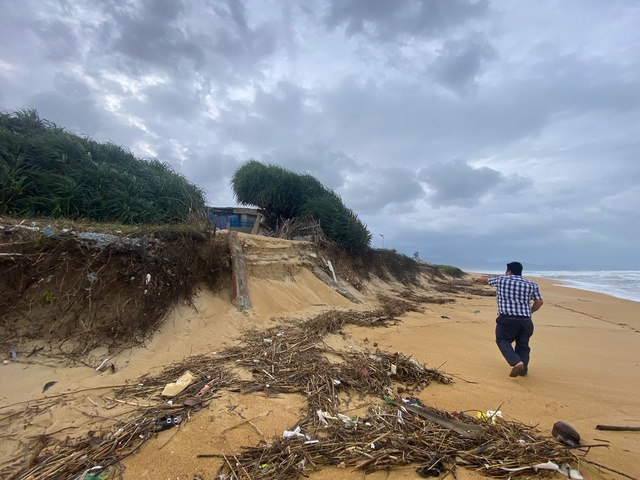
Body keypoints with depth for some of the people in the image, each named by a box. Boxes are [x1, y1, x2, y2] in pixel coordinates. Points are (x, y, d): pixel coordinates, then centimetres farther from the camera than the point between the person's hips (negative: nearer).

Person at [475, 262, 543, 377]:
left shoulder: (501, 280, 4)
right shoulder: (531, 285, 9)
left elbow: (486, 280, 21)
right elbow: (539, 302, 8)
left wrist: (478, 279, 43)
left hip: (507, 319, -3)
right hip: (526, 321, 4)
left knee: (502, 340, 11)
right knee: (523, 345, 19)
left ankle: (516, 362, -8)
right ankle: (523, 369, 20)